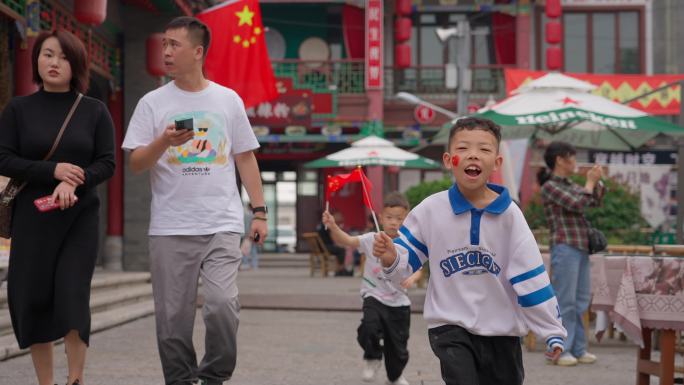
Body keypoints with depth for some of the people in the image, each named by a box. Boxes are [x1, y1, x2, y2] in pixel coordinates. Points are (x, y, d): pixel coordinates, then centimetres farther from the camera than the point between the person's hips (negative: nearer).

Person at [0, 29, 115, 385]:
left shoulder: (95, 111, 5)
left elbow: (107, 164, 0)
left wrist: (74, 182, -19)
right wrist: (52, 170, -15)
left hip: (80, 218, -1)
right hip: (32, 218, 1)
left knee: (73, 296, -12)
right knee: (33, 301, 1)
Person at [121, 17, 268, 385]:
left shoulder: (228, 99, 7)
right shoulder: (152, 103, 4)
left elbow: (245, 158, 12)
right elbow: (135, 164, 2)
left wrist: (259, 211, 6)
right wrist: (163, 142, -17)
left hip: (222, 225, 0)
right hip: (170, 229, 1)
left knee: (222, 305, -14)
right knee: (173, 316, 3)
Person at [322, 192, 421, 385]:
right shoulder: (371, 240, -9)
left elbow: (417, 269, -3)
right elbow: (346, 241, -21)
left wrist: (411, 278, -27)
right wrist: (333, 227, -41)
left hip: (399, 302, 2)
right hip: (374, 297, -2)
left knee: (398, 344, 13)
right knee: (369, 328, -30)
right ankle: (372, 358, 2)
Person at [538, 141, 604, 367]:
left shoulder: (569, 185, 16)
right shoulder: (550, 186, -7)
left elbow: (595, 201, 25)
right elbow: (577, 204, -14)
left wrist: (596, 182, 10)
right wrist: (590, 181, -3)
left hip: (581, 248, 8)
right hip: (565, 248, -8)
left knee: (581, 302, 9)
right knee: (565, 302, -6)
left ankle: (578, 349, 15)